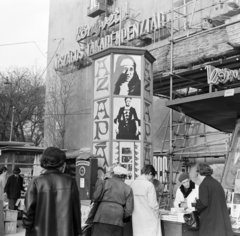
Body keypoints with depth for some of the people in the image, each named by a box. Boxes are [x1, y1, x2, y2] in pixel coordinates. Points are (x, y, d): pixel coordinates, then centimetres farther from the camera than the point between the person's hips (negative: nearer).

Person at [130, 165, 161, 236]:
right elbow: (153, 204, -13)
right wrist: (157, 215, 3)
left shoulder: (133, 184, 1)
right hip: (149, 219, -6)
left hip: (136, 218, 6)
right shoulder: (149, 185, -15)